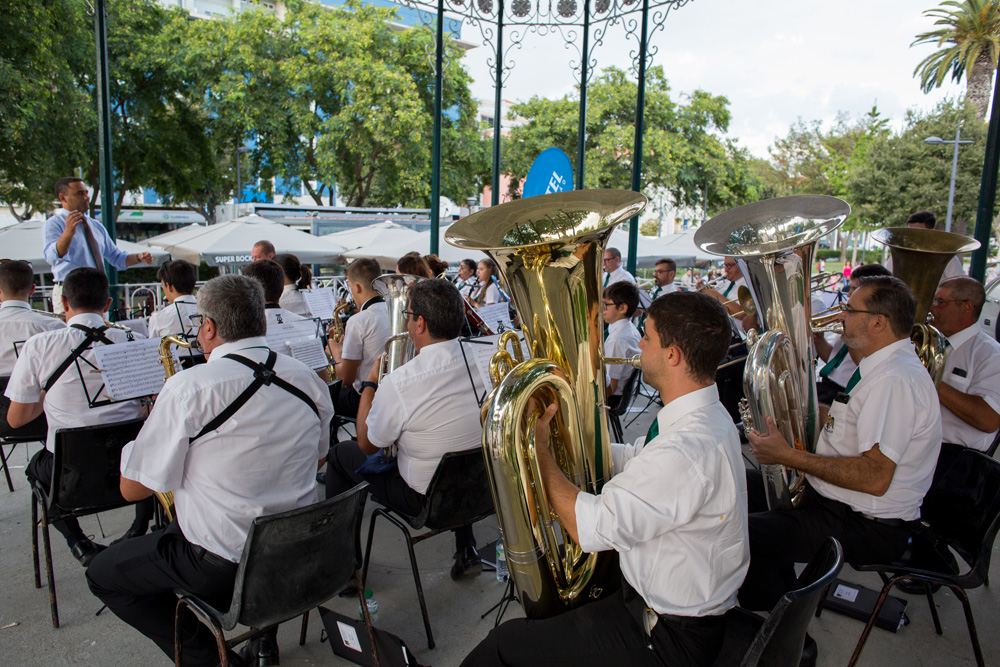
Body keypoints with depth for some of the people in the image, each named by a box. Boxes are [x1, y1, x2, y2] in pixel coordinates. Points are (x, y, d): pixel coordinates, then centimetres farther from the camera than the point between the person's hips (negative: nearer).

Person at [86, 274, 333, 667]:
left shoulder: (187, 390, -20)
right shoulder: (309, 380, -4)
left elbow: (133, 490, -11)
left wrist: (148, 433, 7)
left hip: (222, 566, -6)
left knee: (102, 574, 17)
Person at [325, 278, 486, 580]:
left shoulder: (399, 383, -27)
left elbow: (367, 445, -9)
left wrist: (370, 384, 3)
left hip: (425, 499, -5)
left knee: (341, 454, 15)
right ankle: (466, 551, 40)